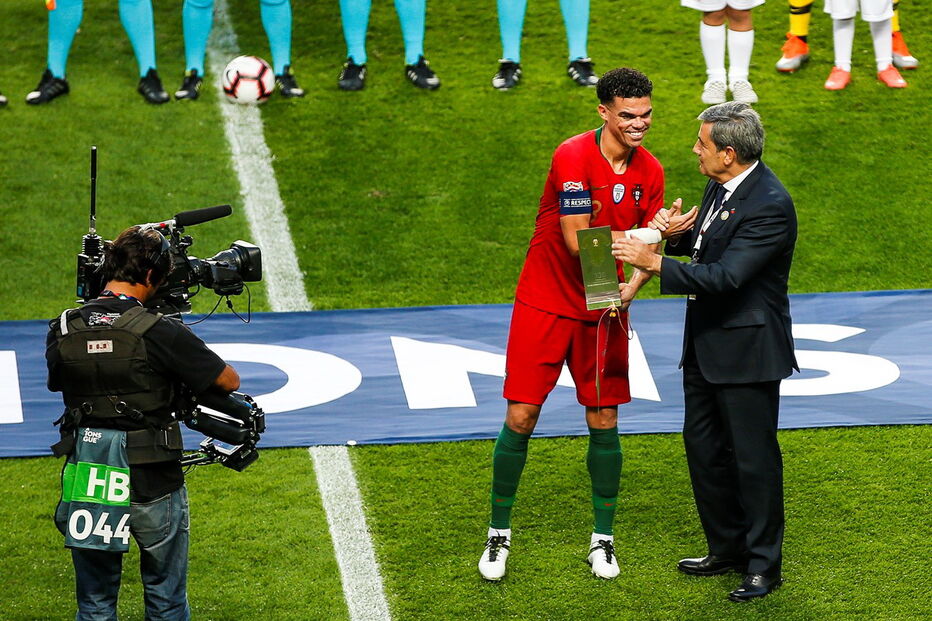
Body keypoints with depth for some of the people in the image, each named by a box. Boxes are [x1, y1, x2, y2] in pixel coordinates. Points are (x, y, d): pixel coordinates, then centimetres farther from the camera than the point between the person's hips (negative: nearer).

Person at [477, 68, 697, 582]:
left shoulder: (649, 171, -1)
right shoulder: (573, 157, -18)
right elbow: (577, 241, -23)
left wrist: (632, 285, -16)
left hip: (603, 309, 4)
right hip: (545, 304, -4)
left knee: (604, 422, 5)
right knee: (521, 418, -2)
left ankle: (603, 538, 18)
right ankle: (499, 532, 13)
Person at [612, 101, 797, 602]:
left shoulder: (770, 206, -24)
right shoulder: (720, 185, 4)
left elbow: (725, 276, -29)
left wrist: (655, 263, -31)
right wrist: (675, 235, -2)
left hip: (746, 350, -9)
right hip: (706, 344, 9)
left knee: (753, 457, 1)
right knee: (703, 446, 17)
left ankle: (763, 564, 13)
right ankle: (727, 547, 31)